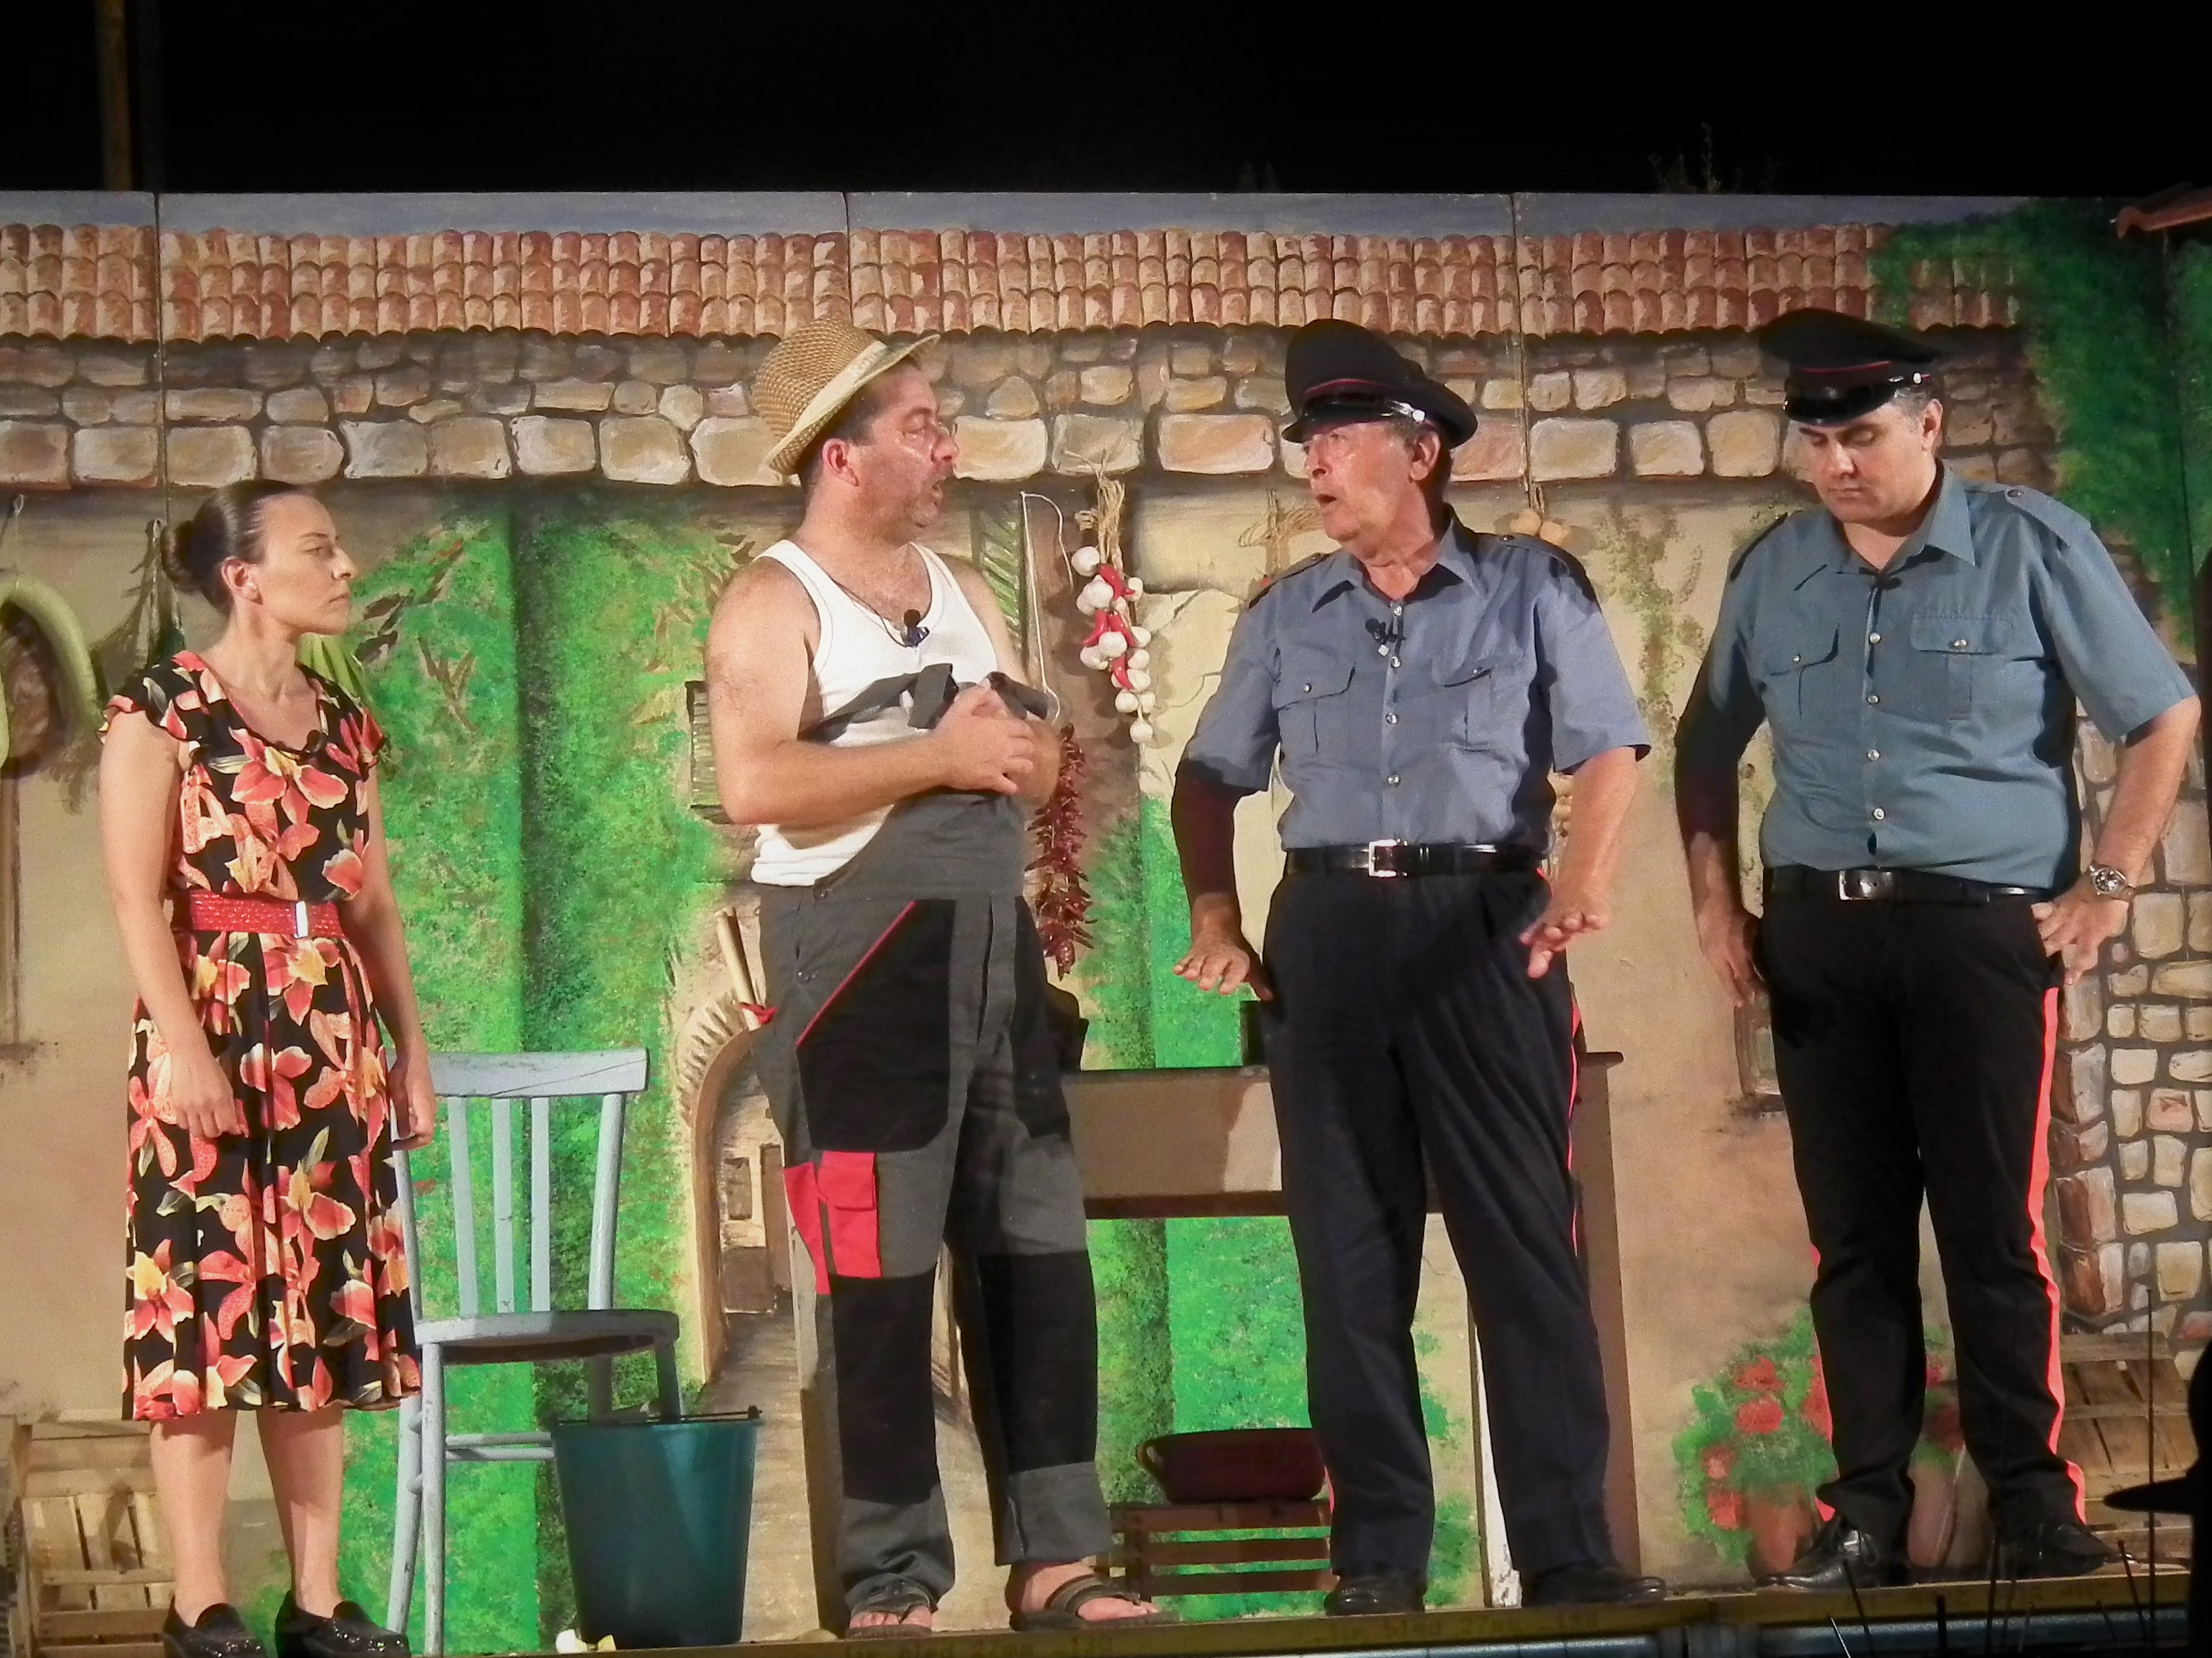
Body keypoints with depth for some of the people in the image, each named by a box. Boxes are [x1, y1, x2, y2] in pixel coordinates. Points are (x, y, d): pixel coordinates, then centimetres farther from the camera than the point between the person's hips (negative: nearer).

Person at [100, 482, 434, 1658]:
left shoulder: (344, 725, 15)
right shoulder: (163, 710, -4)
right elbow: (137, 896, -11)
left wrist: (412, 1053, 14)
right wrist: (181, 1045, -19)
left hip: (333, 1042, 7)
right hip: (215, 1033, -6)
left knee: (327, 1319, 6)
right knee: (208, 1311, -6)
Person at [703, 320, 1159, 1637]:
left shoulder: (964, 593, 18)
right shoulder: (775, 604, -5)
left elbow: (1042, 765, 20)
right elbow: (755, 785, -20)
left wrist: (1010, 743, -4)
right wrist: (939, 755, -16)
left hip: (994, 939, 7)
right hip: (861, 953, -7)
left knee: (1038, 1252, 5)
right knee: (882, 1274, -6)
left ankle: (1054, 1561, 11)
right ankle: (890, 1586, -1)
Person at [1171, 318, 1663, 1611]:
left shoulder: (1530, 588, 5)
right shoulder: (1288, 617, 15)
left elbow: (1609, 752, -2)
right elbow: (1212, 775, 19)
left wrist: (1585, 879, -19)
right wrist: (1215, 910, 5)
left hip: (1484, 921, -3)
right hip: (1328, 930, 3)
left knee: (1526, 1237, -5)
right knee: (1351, 1249, 2)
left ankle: (1567, 1545, -3)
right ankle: (1379, 1552, 6)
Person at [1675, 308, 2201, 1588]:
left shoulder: (2031, 547, -2)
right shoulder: (1773, 572, 7)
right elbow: (1708, 744, 20)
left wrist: (2108, 886, -4)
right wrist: (1716, 901, 10)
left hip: (1983, 926, -3)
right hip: (1817, 932, 4)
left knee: (1994, 1231, -4)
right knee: (1854, 1236, 5)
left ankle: (2036, 1507, 4)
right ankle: (1869, 1513, 10)